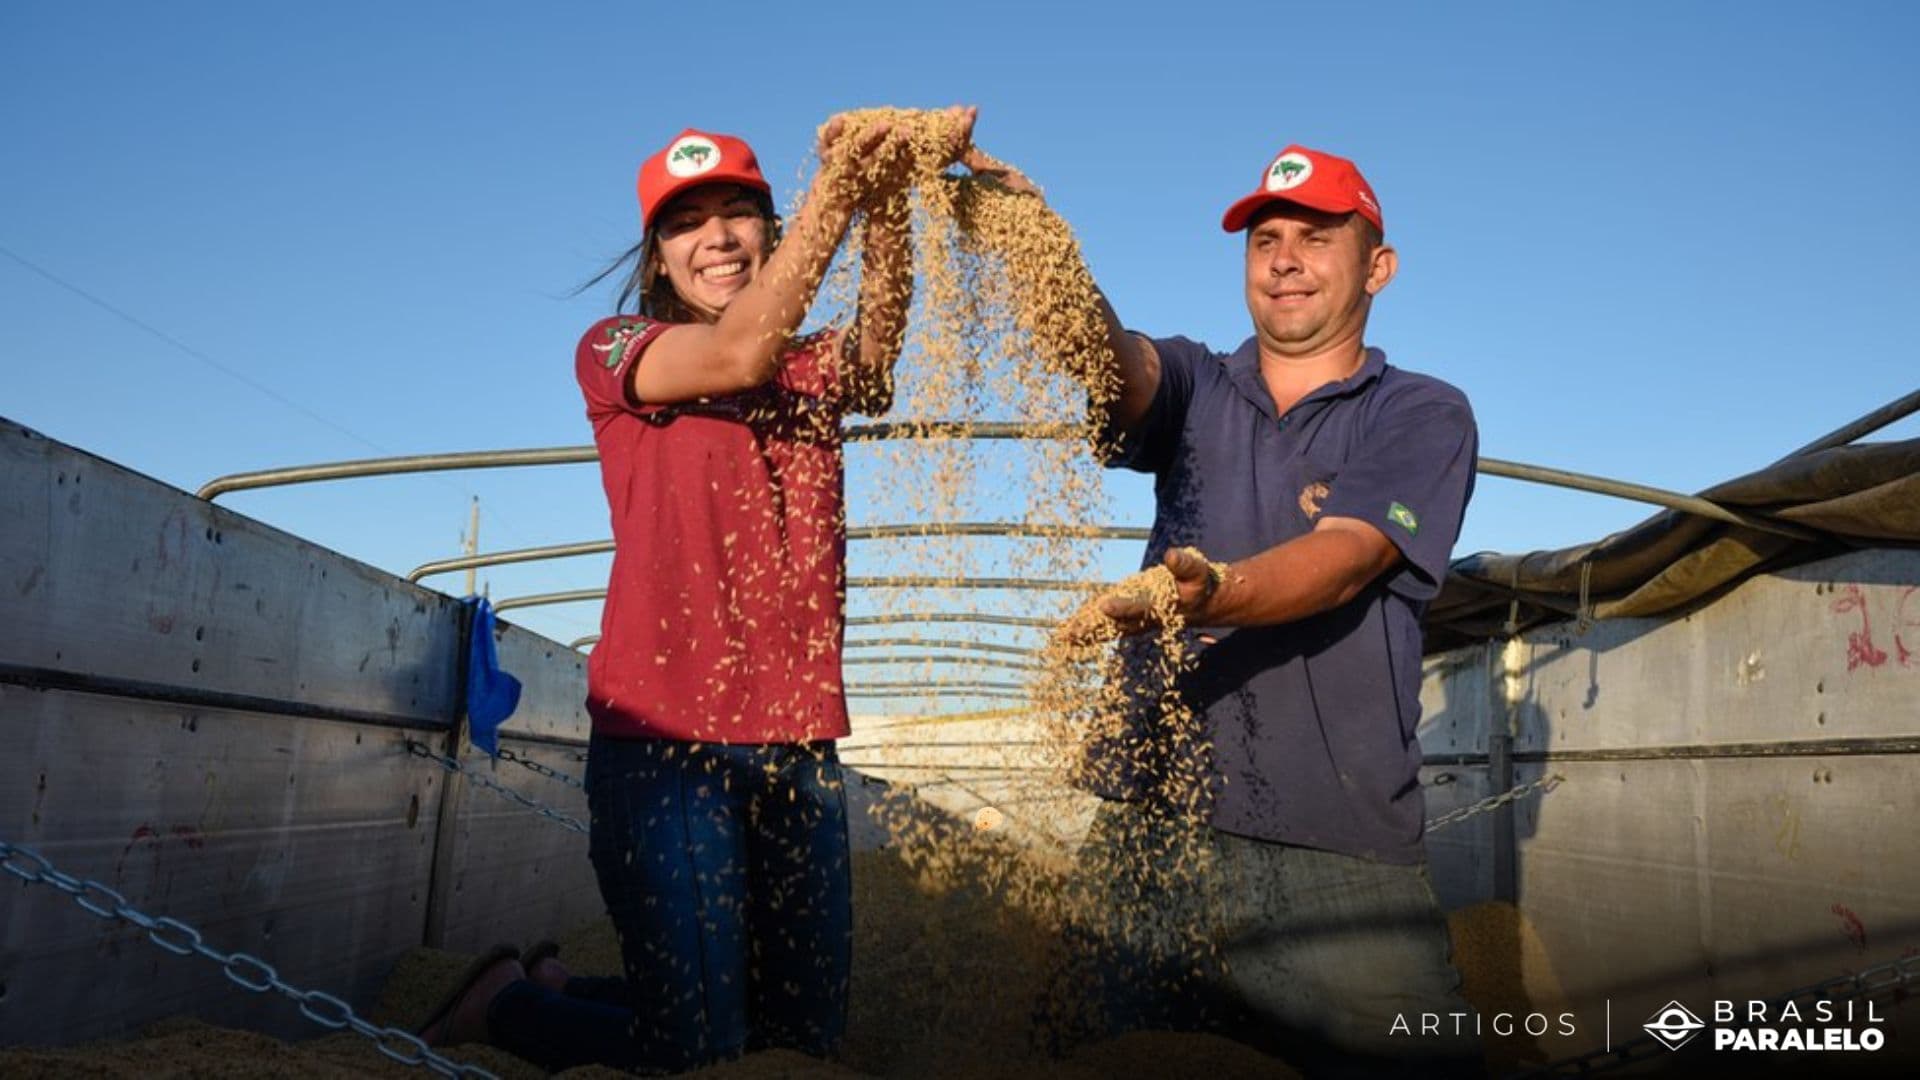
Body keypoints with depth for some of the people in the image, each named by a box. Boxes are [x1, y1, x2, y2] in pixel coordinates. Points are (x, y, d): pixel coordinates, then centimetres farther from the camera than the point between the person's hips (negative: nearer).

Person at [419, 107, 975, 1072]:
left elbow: (877, 345, -9)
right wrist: (834, 190, -23)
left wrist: (887, 204, -26)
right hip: (664, 738, -5)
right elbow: (738, 355, -17)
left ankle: (565, 988, 34)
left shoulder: (815, 367, 15)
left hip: (798, 740, 5)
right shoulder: (613, 351, 4)